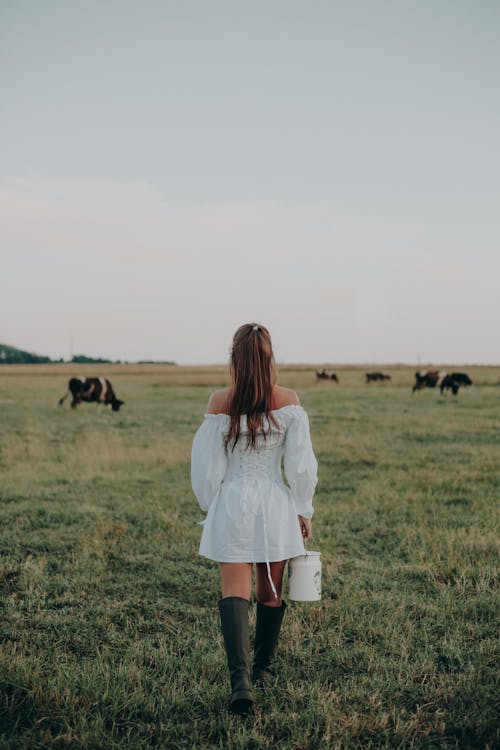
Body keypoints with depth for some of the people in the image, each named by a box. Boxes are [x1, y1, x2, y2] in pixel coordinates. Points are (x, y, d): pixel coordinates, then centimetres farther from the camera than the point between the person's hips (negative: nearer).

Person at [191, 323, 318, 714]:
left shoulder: (220, 402, -7)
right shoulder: (288, 400, -6)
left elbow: (206, 464, -2)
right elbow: (301, 464, -4)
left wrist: (211, 506, 14)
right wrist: (304, 510, 8)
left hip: (231, 505, -1)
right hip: (276, 506, 1)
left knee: (234, 592, -1)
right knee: (271, 592, 17)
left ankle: (241, 679, -17)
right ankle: (262, 669, 32)